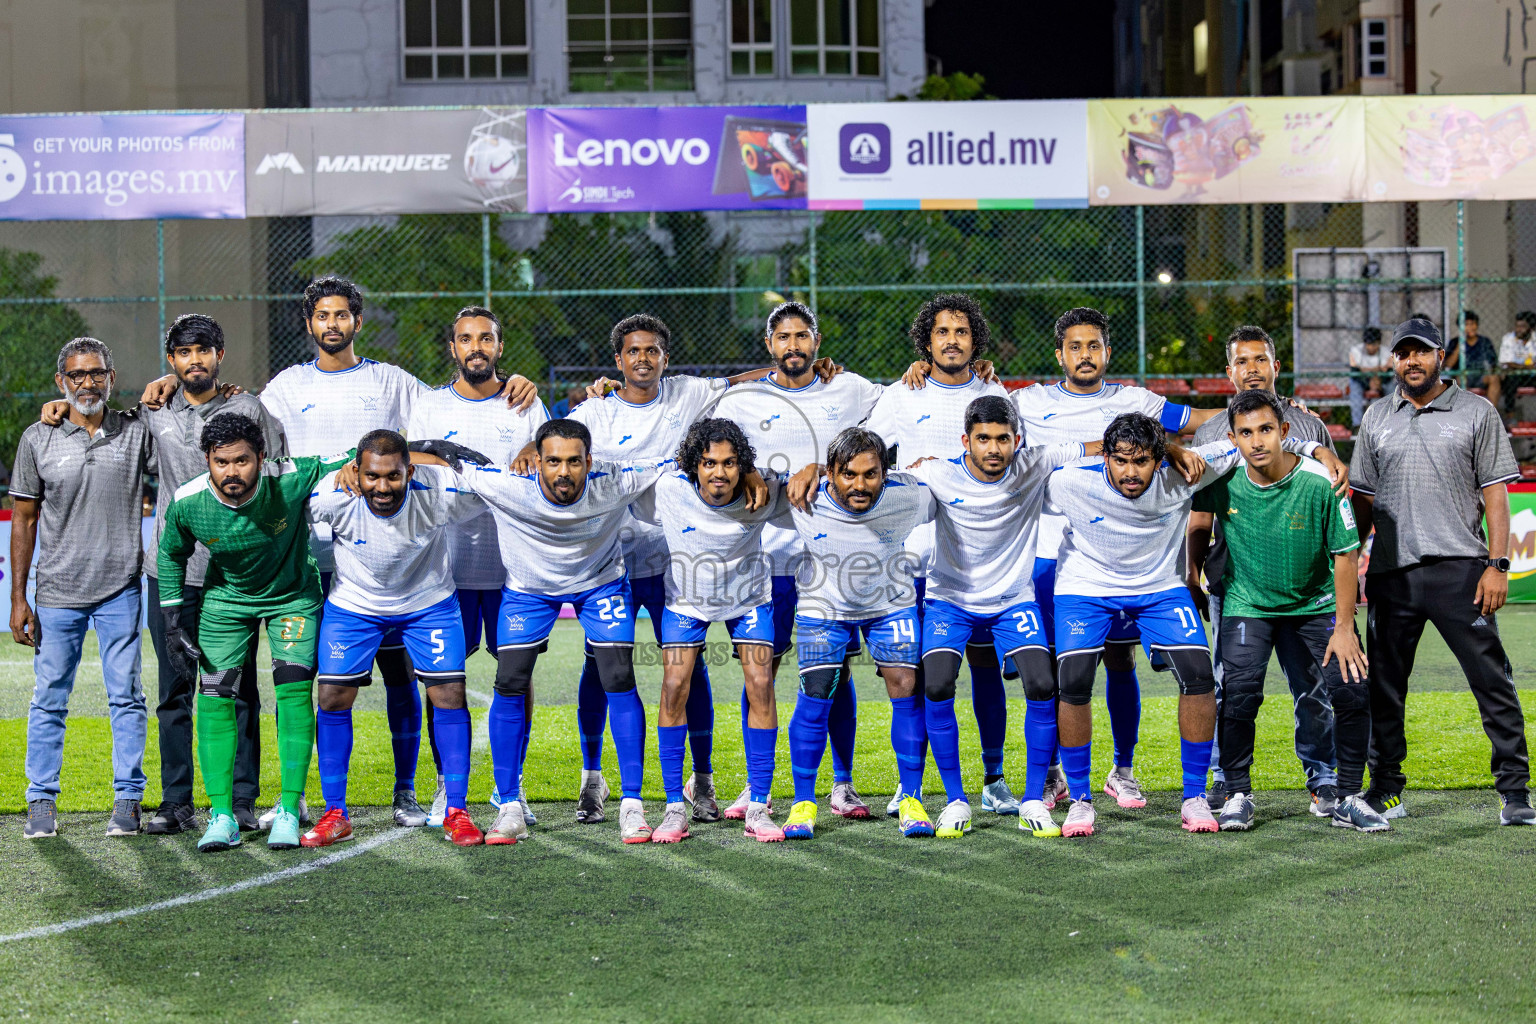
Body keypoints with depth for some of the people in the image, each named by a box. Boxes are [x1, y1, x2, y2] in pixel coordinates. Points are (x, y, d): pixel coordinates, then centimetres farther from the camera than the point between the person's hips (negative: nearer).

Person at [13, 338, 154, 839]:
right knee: (49, 699, 4)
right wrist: (17, 599, 2)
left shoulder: (137, 432, 3)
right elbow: (24, 519, 5)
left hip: (120, 590, 0)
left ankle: (128, 800, 11)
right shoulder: (38, 439, 3)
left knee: (125, 696, 3)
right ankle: (42, 802, 13)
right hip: (57, 593, 0)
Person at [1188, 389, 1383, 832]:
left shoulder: (1319, 484, -20)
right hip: (1246, 604, 0)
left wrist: (1344, 627, -12)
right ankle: (1238, 795, -2)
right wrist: (1192, 578, 11)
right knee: (1239, 692, -19)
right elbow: (1197, 513, 7)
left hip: (1314, 604, 0)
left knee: (1351, 692, -11)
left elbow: (1345, 555, -11)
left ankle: (1349, 799, 6)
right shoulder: (1223, 479, -16)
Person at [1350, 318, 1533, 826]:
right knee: (1383, 683, 7)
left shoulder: (1476, 412, 5)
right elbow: (1363, 499, 17)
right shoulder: (1376, 418, 14)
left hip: (1460, 568, -3)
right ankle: (1386, 788, 17)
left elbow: (1495, 493, 1)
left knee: (1491, 679, -5)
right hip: (1390, 572, 3)